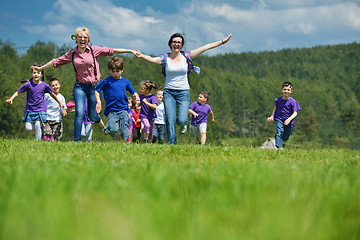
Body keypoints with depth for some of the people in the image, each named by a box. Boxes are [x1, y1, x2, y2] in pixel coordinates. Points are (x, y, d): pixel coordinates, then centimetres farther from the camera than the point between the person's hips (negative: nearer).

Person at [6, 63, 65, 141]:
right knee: (28, 128, -7)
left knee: (37, 125, -20)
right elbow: (18, 92, 0)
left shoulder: (44, 85, -2)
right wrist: (11, 99, -17)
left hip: (41, 110, -1)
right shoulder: (28, 84, -6)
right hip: (30, 110, 1)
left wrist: (60, 103, 22)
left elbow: (52, 94, 13)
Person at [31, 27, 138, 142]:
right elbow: (56, 62, 11)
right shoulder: (72, 54, 3)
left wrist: (130, 51, -5)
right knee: (79, 113, -16)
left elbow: (111, 51, -3)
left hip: (93, 86, 0)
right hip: (80, 86, 0)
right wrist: (41, 68, 14)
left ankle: (99, 120, 46)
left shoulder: (93, 50, -2)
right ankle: (77, 140, -10)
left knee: (92, 115, 8)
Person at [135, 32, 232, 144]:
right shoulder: (165, 58, 1)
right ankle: (172, 144, 4)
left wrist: (222, 42, -3)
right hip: (169, 92, 0)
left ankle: (183, 123, 25)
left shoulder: (186, 56, 2)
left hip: (183, 92, 0)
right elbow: (152, 59, -18)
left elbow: (205, 47, -1)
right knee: (170, 121, -9)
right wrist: (141, 55, -38)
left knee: (181, 120, -12)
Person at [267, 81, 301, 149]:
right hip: (279, 119, 0)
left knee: (285, 138, 11)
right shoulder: (278, 100, -1)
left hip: (288, 122, 0)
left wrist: (289, 119, -30)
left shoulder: (292, 101, -12)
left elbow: (295, 113, -13)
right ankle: (278, 146, -25)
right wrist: (272, 116, 10)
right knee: (279, 132, -23)